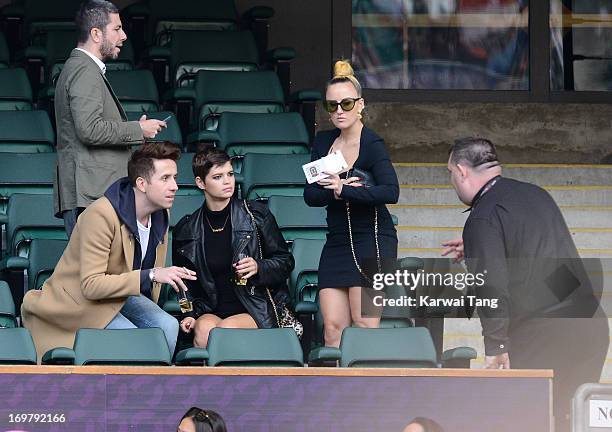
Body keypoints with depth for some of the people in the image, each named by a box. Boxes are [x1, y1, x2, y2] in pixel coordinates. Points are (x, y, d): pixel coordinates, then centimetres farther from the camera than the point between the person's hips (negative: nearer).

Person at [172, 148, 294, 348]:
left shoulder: (256, 215, 4)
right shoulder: (186, 230, 9)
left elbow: (286, 262, 9)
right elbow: (185, 285, 18)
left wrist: (258, 267, -11)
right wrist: (190, 315, 0)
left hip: (258, 311, -1)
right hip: (211, 311, 2)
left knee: (227, 328, -34)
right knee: (204, 330, -34)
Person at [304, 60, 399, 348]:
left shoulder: (372, 145, -9)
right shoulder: (323, 142, 11)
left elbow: (391, 192, -22)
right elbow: (310, 195, 6)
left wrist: (344, 190, -19)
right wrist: (334, 192, -14)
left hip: (372, 240, -6)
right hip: (337, 243, 6)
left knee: (365, 326, -9)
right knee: (332, 329, -2)